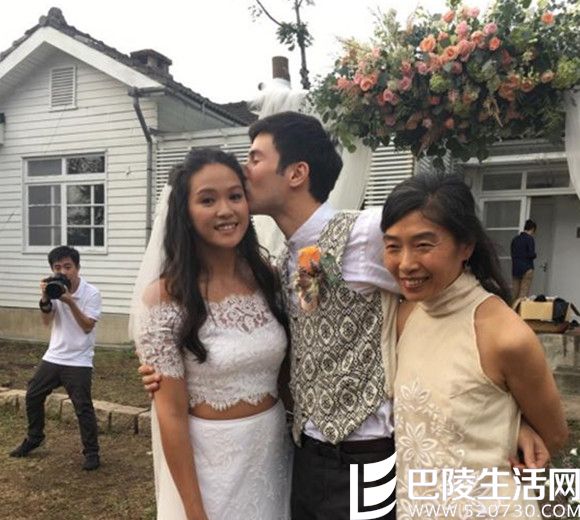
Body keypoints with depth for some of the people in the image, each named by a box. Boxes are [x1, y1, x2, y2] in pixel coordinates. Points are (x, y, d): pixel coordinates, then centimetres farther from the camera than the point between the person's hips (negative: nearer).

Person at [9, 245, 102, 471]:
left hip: (78, 361, -5)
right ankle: (34, 438, 38)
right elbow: (46, 321, -5)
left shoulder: (91, 292, -14)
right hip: (53, 356, 6)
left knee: (83, 407, -6)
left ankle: (91, 452, 9)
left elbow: (87, 327, -18)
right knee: (32, 395, 14)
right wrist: (45, 299, -22)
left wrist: (70, 302, -26)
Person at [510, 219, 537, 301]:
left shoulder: (515, 239, 11)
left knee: (514, 293, 8)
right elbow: (531, 254, -14)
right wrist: (535, 255, 5)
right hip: (526, 269, -6)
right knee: (524, 293, -5)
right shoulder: (530, 239, -9)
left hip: (515, 269, 6)